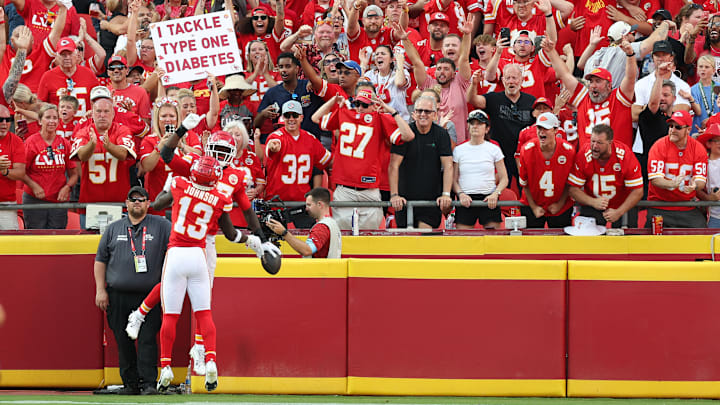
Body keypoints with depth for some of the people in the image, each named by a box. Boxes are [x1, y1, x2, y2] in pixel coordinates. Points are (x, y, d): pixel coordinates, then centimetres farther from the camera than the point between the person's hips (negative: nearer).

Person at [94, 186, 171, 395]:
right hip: (118, 296, 2)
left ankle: (148, 383, -8)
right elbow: (100, 260, 15)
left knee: (147, 340, -9)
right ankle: (130, 383, 9)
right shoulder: (113, 229, 15)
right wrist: (100, 290, 5)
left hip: (149, 296, -2)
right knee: (123, 342, 3)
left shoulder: (161, 226, 8)